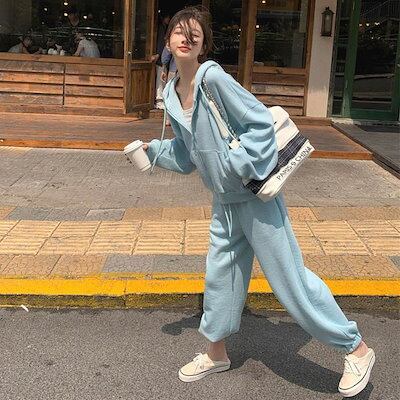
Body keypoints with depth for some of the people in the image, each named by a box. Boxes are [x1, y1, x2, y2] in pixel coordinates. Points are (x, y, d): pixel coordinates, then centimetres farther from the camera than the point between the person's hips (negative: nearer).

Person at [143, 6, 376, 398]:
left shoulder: (214, 77, -16)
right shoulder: (172, 94, 7)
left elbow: (262, 123, -18)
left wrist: (237, 166, -23)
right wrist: (152, 150, 8)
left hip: (256, 193, -7)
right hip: (224, 200, 8)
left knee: (289, 276, -3)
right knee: (220, 274, 17)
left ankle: (356, 349, 14)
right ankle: (216, 352, 38)